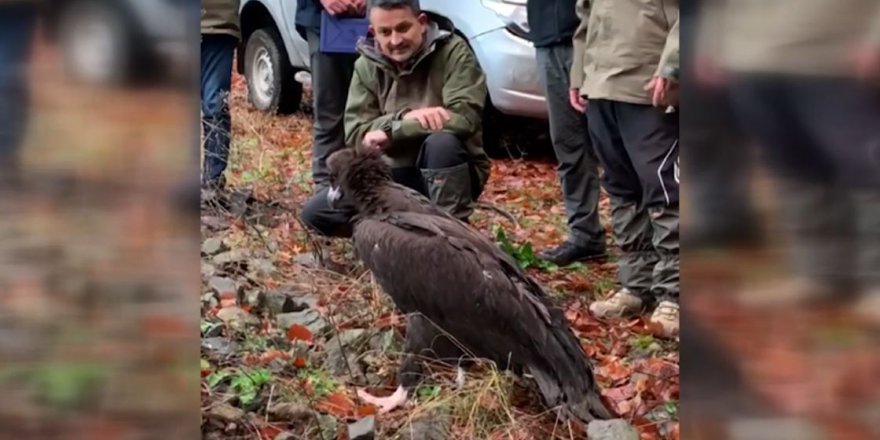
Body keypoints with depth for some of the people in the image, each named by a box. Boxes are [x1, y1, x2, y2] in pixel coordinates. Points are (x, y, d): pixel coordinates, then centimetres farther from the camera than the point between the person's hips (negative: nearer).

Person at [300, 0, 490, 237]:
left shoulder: (453, 52, -12)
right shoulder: (367, 66, 0)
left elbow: (464, 117, -25)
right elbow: (355, 135, -7)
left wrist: (392, 130, -23)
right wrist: (404, 117, -26)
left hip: (453, 173, -4)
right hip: (395, 174, 4)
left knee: (442, 141, -37)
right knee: (315, 213, -11)